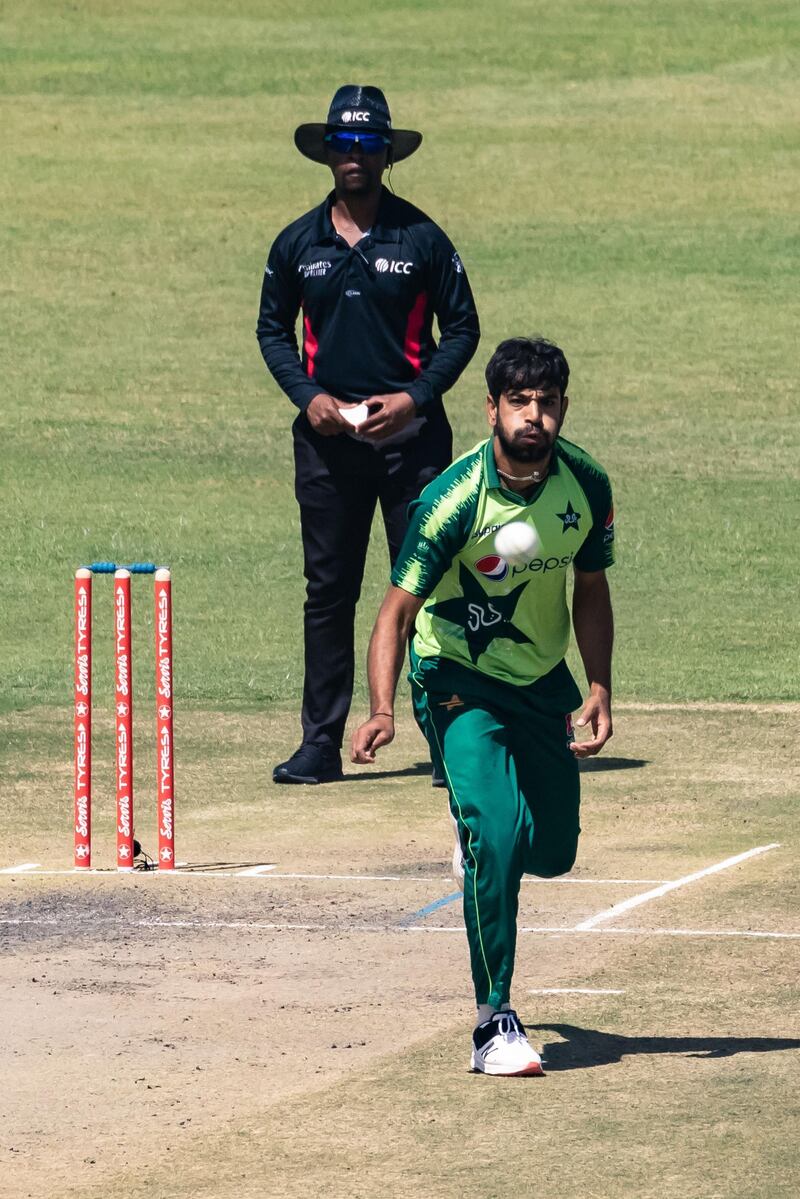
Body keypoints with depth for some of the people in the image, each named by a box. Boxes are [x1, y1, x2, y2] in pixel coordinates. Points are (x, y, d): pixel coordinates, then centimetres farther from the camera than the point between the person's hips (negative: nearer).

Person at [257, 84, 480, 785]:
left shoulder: (421, 239, -1)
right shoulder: (298, 243, 7)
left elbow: (463, 327, 3)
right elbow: (273, 328, 14)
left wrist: (415, 397, -10)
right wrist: (307, 395, -2)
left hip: (411, 434, -2)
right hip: (327, 436, 2)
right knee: (328, 590, 4)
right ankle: (321, 745, 8)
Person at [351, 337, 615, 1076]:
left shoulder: (587, 486, -9)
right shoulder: (455, 498, -25)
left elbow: (591, 591, 6)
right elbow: (399, 609, -24)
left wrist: (600, 689, -5)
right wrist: (382, 710, -37)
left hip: (543, 682, 5)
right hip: (460, 682, -5)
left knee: (552, 852, 11)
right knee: (497, 835, -23)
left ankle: (482, 838, 49)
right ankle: (494, 1022, -17)